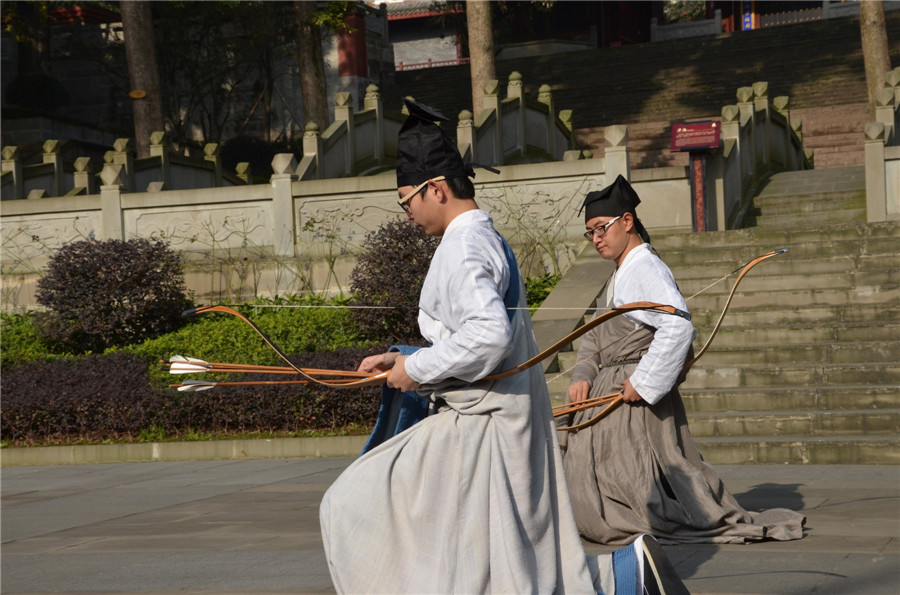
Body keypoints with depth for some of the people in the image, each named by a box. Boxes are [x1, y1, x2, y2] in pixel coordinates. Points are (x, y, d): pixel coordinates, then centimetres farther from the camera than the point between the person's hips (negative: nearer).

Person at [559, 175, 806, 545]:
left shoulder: (645, 269, -15)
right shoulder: (621, 274, 17)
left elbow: (678, 325, -30)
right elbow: (595, 337, 19)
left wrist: (642, 383, -26)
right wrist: (582, 376, 1)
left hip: (636, 395, -10)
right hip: (608, 389, 10)